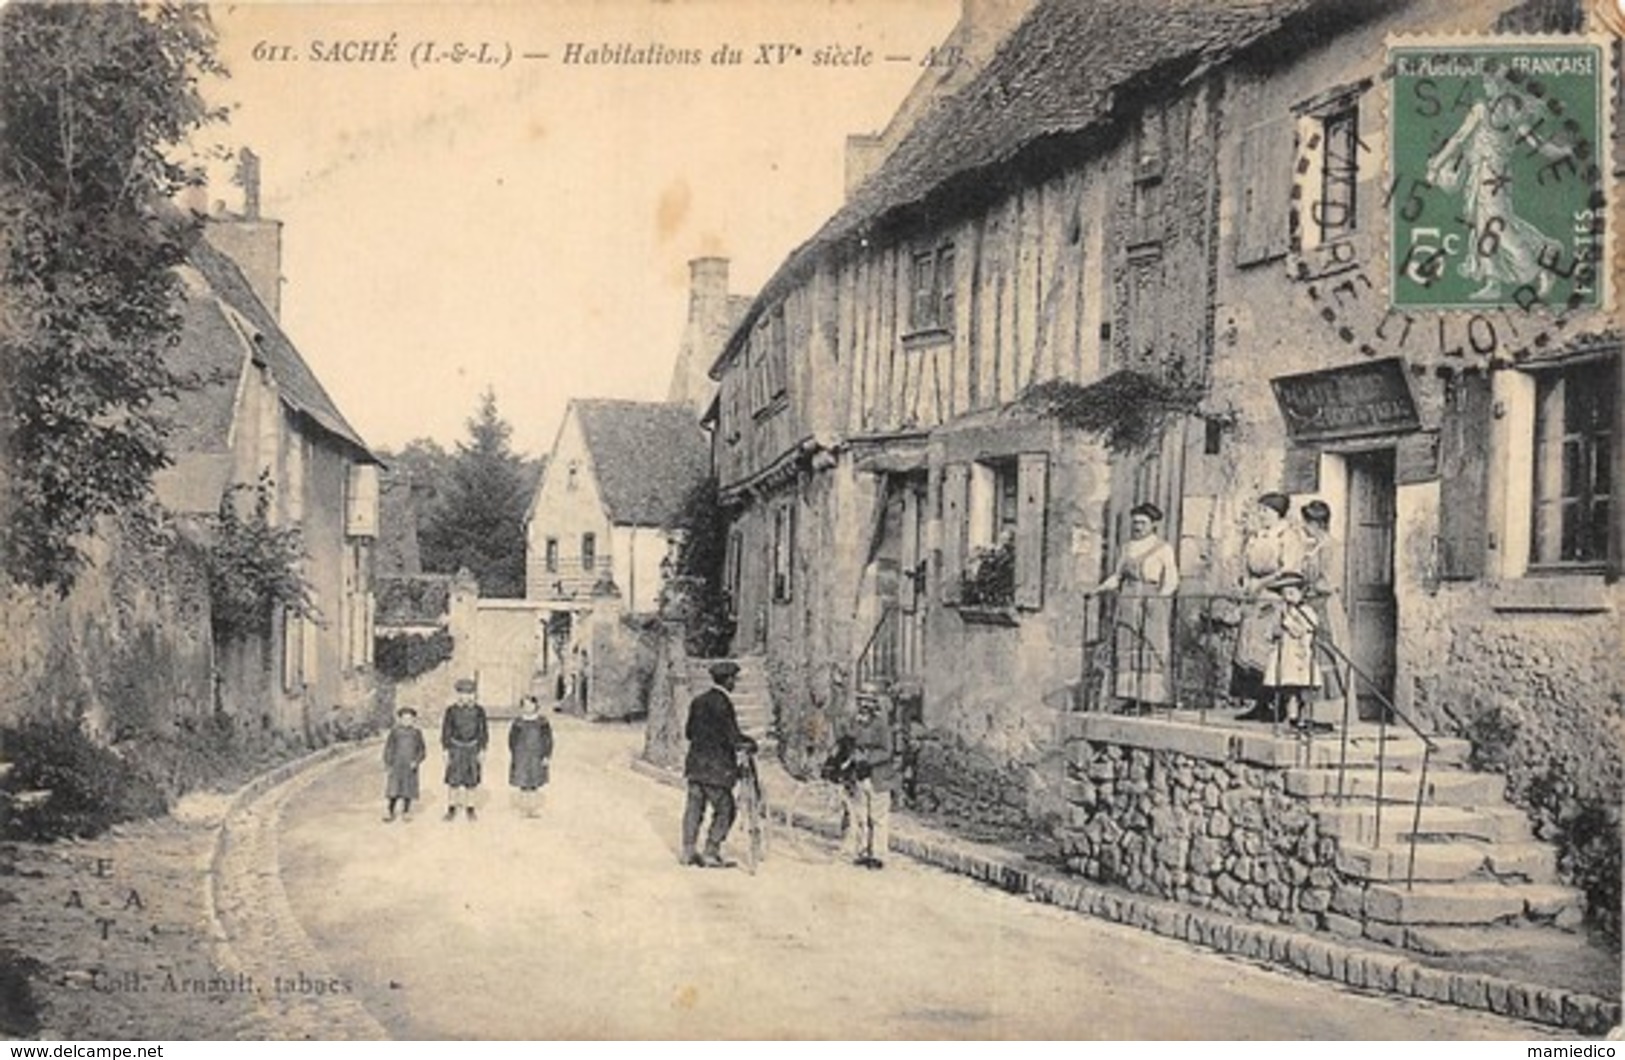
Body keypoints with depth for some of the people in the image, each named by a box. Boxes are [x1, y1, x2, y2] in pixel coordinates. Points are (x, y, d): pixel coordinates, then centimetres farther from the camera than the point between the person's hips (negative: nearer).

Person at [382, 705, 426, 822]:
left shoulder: (416, 732, 2)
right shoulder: (395, 731, 1)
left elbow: (422, 751, 5)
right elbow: (388, 748, 5)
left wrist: (417, 761, -11)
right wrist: (387, 764, -1)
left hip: (410, 766, 1)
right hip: (397, 765, -1)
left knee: (408, 790, 3)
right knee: (393, 790, -3)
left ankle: (406, 812, 15)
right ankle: (391, 812, 7)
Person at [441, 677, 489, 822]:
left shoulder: (479, 711, -1)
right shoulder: (451, 710, -4)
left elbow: (484, 730, 4)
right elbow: (446, 731, 0)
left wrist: (482, 749, -1)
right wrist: (446, 750, -5)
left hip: (472, 749, 1)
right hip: (456, 748, -1)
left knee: (471, 782, 5)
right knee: (453, 781, -2)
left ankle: (469, 809, 15)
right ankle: (451, 809, 8)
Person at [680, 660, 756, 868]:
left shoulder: (698, 701, 9)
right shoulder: (722, 704, -17)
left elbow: (688, 732, 15)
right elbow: (732, 737, -18)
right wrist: (750, 744, -1)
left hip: (695, 764, 8)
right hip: (715, 767, -8)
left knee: (694, 807, 13)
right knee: (724, 810, 2)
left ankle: (688, 851, 17)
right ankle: (711, 853, 2)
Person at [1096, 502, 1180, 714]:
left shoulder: (1163, 549, 0)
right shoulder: (1128, 547, 17)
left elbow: (1171, 579, -5)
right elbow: (1119, 576, 20)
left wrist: (1161, 596, -19)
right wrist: (1103, 588, 4)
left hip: (1151, 600, -5)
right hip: (1128, 601, 5)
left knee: (1149, 648, -6)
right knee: (1126, 649, 0)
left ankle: (1147, 699, -5)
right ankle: (1128, 698, 2)